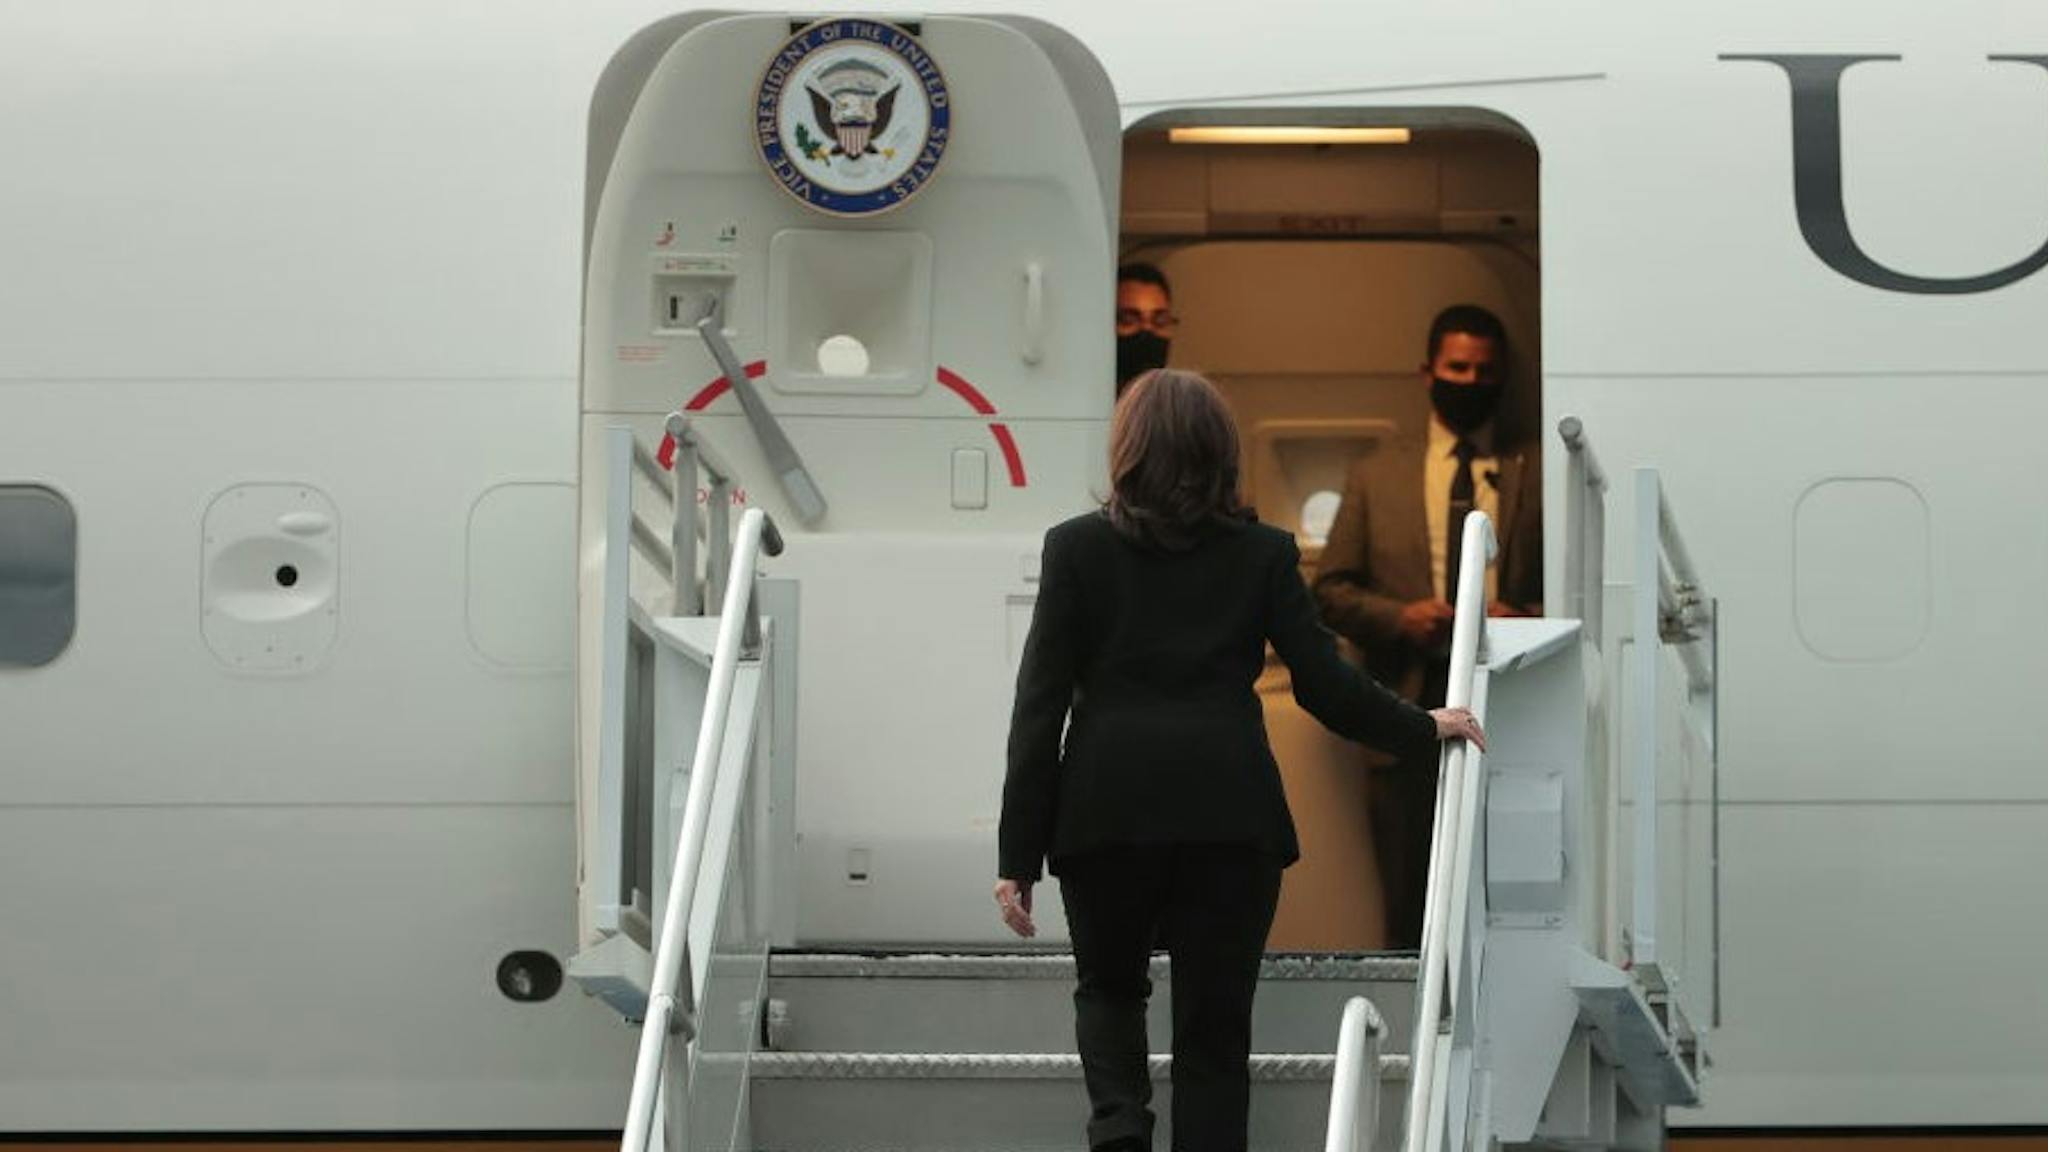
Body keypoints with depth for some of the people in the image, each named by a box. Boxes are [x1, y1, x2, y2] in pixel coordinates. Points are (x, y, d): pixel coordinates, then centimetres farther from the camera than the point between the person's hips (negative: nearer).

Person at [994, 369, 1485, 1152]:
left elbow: (1039, 708, -1)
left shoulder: (1077, 548, 3)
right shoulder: (1263, 553, 5)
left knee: (1109, 987, 22)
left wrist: (1018, 855, 1)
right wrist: (1424, 729, 20)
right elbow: (1325, 685, 2)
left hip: (1107, 811, 0)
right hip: (1229, 817, 0)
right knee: (1213, 1028, 8)